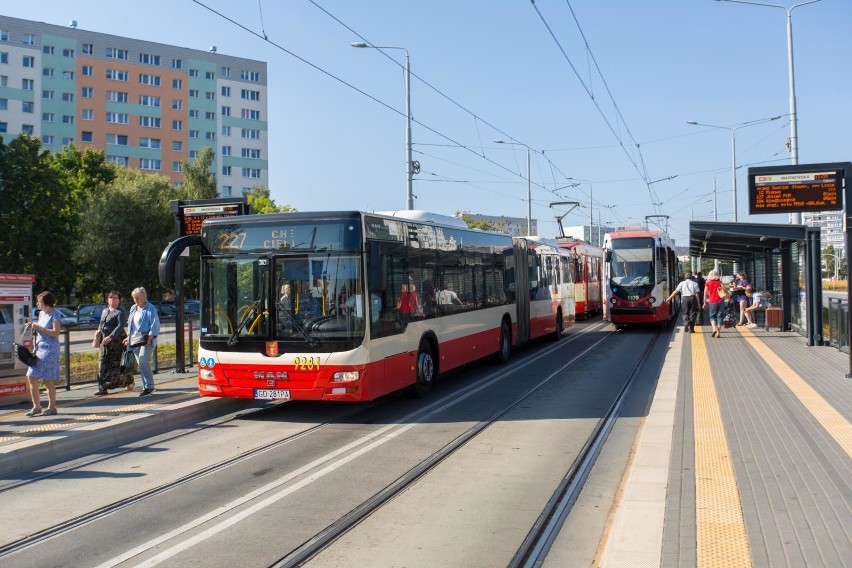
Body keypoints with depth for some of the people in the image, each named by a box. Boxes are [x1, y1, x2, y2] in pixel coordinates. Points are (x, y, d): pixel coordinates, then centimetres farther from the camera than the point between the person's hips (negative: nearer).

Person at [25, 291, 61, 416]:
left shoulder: (54, 315, -9)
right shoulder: (41, 314, 15)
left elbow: (55, 333, -18)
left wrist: (39, 328, -18)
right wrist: (33, 327, 7)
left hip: (50, 350, -8)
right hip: (39, 349, 8)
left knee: (48, 380, -3)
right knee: (31, 378, 4)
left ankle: (52, 407, 8)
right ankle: (36, 407, 13)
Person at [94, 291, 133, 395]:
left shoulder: (120, 312, -8)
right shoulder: (105, 311, 18)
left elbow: (120, 327, -19)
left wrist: (110, 337, -30)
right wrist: (99, 330, 9)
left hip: (116, 341, -8)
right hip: (104, 341, 8)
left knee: (115, 364, -5)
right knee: (102, 364, 2)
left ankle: (129, 380, 16)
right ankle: (103, 388, 4)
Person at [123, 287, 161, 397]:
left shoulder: (150, 309, -5)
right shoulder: (133, 308, 19)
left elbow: (155, 324, -12)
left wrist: (150, 336, -21)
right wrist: (129, 337, 22)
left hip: (146, 340, -8)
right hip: (135, 340, 8)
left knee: (143, 362, -18)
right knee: (141, 363, 6)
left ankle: (149, 386, -13)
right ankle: (146, 386, 12)